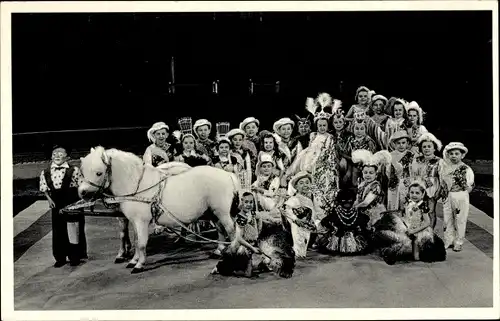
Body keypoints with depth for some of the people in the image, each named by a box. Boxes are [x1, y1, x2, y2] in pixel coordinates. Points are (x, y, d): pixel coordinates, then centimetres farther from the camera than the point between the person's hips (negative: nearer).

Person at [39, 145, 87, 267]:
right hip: (57, 205, 3)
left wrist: (79, 200, -12)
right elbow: (44, 188, 10)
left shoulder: (73, 170, -8)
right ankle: (60, 257, 20)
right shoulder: (46, 172, 2)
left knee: (74, 231, 4)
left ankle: (75, 257, 17)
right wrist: (49, 199, -4)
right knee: (58, 230, 9)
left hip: (73, 204, -3)